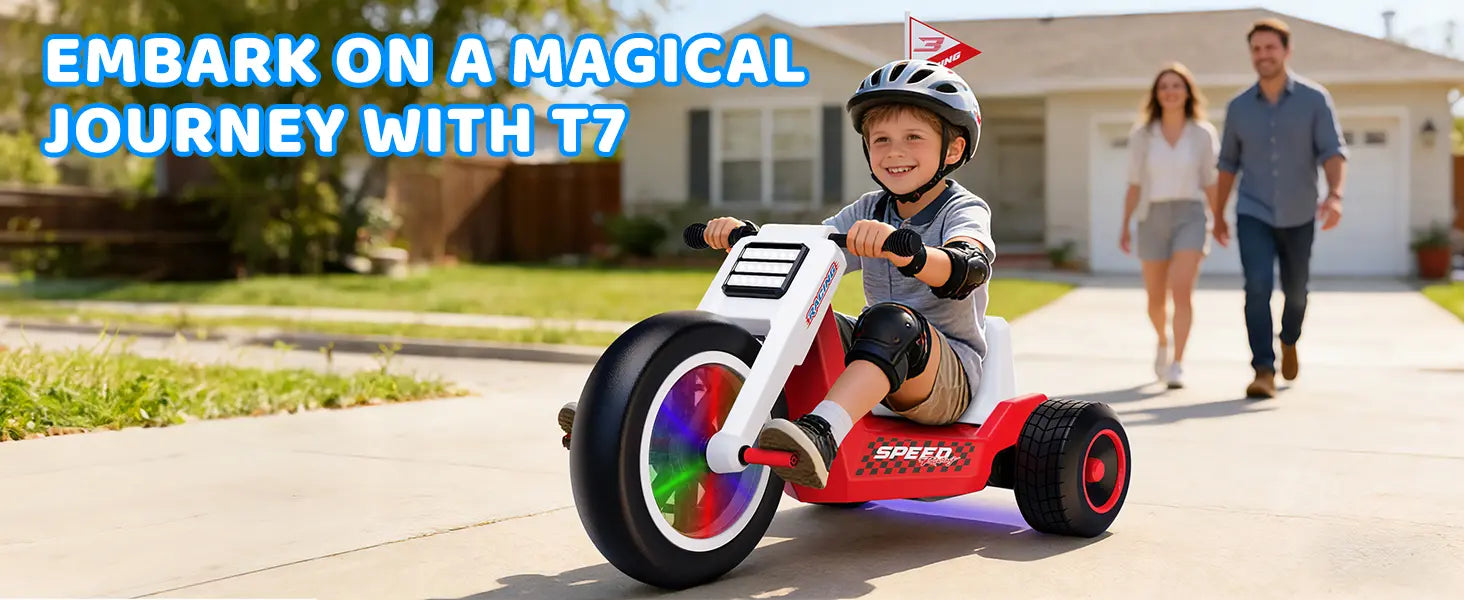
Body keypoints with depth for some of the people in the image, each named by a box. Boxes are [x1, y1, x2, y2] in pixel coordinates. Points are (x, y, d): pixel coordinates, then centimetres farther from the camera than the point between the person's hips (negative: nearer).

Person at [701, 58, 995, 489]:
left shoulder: (964, 210, -5)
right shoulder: (869, 212, 13)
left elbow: (970, 269, -29)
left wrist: (901, 249, -48)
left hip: (949, 380, -6)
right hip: (881, 377, 6)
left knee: (890, 323, -37)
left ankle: (821, 434, -58)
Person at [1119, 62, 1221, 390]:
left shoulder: (1203, 134, 1)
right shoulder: (1142, 135, 2)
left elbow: (1210, 184, 5)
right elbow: (1134, 185, 4)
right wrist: (1125, 228, 0)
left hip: (1190, 216, -1)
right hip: (1153, 218, 2)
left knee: (1182, 290, -19)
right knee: (1156, 298, 10)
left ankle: (1177, 366, -17)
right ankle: (1163, 341, 42)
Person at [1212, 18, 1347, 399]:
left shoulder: (1314, 99, -6)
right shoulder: (1239, 107, 0)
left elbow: (1333, 151, -13)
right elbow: (1228, 163, 10)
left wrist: (1334, 195, -31)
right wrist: (1218, 214, 14)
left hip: (1299, 215, 0)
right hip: (1253, 214, 0)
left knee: (1295, 290, 16)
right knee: (1258, 287, -18)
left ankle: (1289, 341, 48)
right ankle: (1263, 372, -17)